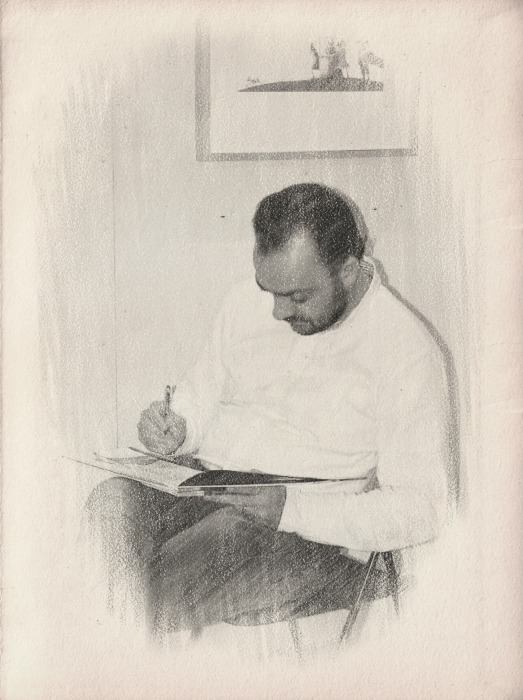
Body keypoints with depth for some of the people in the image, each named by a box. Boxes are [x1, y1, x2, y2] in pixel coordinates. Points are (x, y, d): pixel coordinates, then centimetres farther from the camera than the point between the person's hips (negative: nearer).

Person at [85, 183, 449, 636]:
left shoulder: (406, 352, -9)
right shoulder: (246, 302, 8)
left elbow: (421, 509, -12)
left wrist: (290, 508, -23)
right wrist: (175, 429, -5)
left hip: (314, 534, -5)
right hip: (203, 491, 6)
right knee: (110, 504, -25)